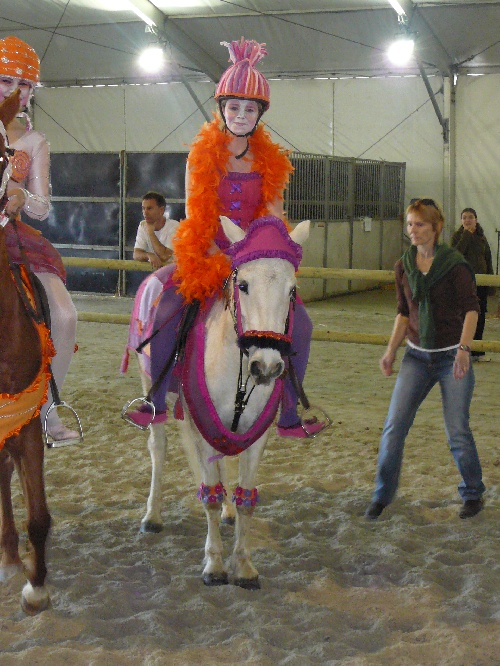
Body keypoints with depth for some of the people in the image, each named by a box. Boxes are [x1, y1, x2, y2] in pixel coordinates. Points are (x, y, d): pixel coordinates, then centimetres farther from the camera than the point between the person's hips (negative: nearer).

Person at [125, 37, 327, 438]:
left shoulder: (271, 161, 4)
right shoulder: (202, 155, -1)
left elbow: (274, 219, 2)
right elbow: (195, 217, -4)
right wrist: (221, 260, -14)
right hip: (208, 254, -2)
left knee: (301, 325, -9)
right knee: (166, 313, -22)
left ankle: (289, 418, 5)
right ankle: (157, 404, -3)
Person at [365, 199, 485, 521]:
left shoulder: (454, 264, -10)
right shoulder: (403, 266, 5)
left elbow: (471, 308, -12)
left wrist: (464, 349, -23)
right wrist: (391, 350, 5)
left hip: (452, 357, -4)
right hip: (417, 356, 4)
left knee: (458, 431, -2)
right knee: (394, 427, -3)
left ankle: (473, 494, 21)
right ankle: (383, 494, 12)